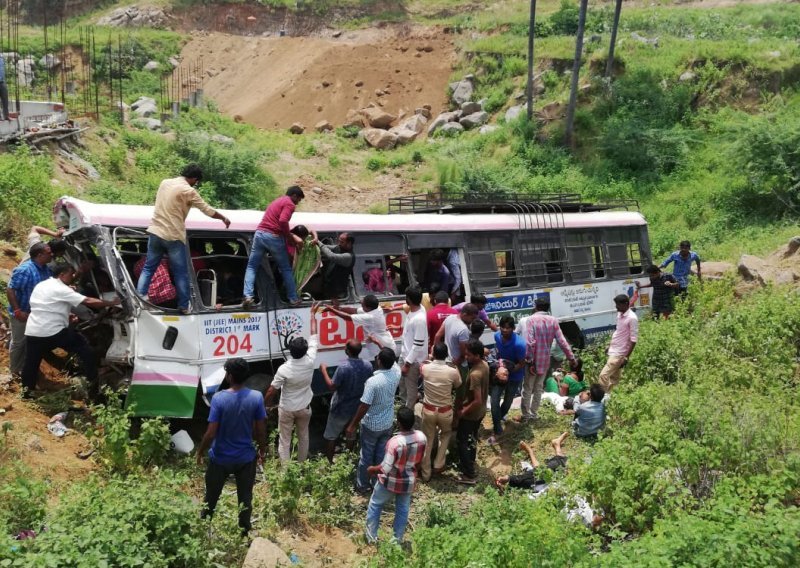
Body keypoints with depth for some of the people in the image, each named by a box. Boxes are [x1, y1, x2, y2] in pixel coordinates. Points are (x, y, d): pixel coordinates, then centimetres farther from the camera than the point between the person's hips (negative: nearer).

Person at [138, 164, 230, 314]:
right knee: (181, 273, 5)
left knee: (148, 268, 12)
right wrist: (224, 218, 11)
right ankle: (184, 306, 9)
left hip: (156, 232, 6)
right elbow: (208, 210, -5)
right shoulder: (188, 191, -11)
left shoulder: (165, 183, 9)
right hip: (174, 237, -6)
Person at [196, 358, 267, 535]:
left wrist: (200, 452, -1)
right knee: (245, 497, 18)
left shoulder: (219, 398, -22)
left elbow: (211, 433, -18)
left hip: (220, 458, -1)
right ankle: (245, 532, 30)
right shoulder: (256, 397, -15)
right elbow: (261, 431, -7)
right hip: (246, 458, 1)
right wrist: (262, 450, 10)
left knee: (211, 497, 21)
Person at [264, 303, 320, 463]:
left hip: (287, 409, -3)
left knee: (284, 440, 9)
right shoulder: (310, 361, -20)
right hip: (304, 408, 3)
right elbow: (313, 336, -10)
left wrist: (265, 403, 4)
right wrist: (313, 314, -1)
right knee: (303, 437, 21)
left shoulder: (284, 369, -26)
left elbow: (272, 390, -16)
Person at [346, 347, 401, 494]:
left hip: (371, 425, -5)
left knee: (367, 455, 14)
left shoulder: (372, 381, -30)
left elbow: (364, 407, -26)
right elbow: (392, 361, 10)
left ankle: (362, 485, 29)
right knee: (382, 455, 20)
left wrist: (352, 425, -15)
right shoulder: (396, 373, -14)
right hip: (387, 423, 5)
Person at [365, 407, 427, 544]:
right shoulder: (422, 437, -17)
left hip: (391, 482, -4)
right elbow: (419, 460, 1)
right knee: (403, 510, 23)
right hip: (409, 482, 4)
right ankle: (398, 539, 36)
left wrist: (372, 469, -9)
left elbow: (385, 469, -29)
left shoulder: (395, 442, -34)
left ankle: (371, 536, 34)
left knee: (375, 505, 21)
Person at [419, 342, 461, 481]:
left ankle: (425, 473, 25)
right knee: (446, 434, 30)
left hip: (428, 410, 1)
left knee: (427, 440, 17)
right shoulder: (453, 372, -19)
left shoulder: (425, 368, -15)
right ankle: (438, 464, 28)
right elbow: (458, 386, 3)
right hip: (445, 411, -1)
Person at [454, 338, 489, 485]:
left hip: (471, 414, -9)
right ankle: (469, 464, 44)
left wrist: (463, 411, -19)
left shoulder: (475, 374, -34)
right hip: (480, 411, 9)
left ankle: (470, 475, 12)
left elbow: (477, 401, -32)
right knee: (471, 439, 26)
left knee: (462, 441, 6)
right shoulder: (484, 365, -5)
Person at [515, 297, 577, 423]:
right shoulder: (553, 321, -1)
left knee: (527, 388, 9)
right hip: (545, 360, 4)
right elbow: (562, 342, -3)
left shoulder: (530, 320, -15)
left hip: (532, 361, -4)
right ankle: (534, 414, 26)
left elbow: (530, 343, -22)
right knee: (538, 388, 18)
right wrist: (571, 357, 4)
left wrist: (530, 361, -19)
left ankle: (525, 415, 16)